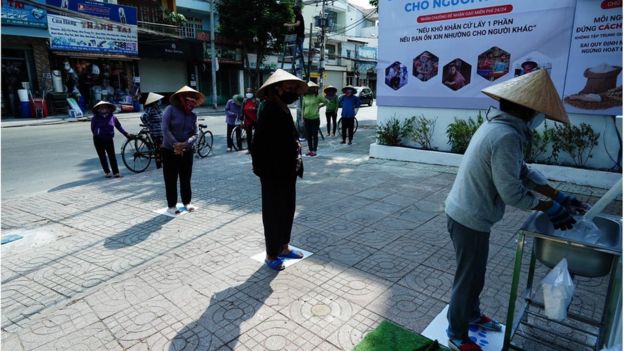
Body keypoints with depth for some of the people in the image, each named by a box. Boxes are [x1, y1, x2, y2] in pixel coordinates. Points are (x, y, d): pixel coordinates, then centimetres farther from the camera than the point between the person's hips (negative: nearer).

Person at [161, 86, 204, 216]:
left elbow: (195, 134, -3)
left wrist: (185, 144, -20)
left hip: (187, 151, 4)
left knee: (186, 179, 12)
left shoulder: (193, 116, 5)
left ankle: (186, 202, 27)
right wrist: (175, 145, -20)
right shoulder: (170, 109, -8)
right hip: (169, 151, -4)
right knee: (171, 179, 4)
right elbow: (165, 129, -15)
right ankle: (171, 206, 15)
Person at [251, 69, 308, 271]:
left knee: (287, 210, 18)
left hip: (287, 172, 9)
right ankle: (271, 255, 20)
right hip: (274, 174, -9)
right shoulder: (269, 111, -18)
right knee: (273, 213, 4)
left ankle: (283, 247, 35)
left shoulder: (283, 109, 10)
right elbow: (259, 144, -23)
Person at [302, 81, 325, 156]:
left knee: (315, 135, 1)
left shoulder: (317, 96, -3)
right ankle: (310, 150, 19)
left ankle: (314, 151, 7)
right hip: (307, 119, 4)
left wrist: (319, 106, -1)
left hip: (315, 118, -3)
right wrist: (303, 118, 7)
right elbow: (303, 107, 11)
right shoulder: (305, 97, 5)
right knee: (308, 136, 9)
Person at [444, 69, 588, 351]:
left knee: (473, 273, 27)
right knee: (469, 279, 8)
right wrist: (550, 208, -8)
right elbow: (512, 192, -23)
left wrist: (559, 196, 9)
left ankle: (472, 315, 49)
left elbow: (523, 172, 13)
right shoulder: (506, 137, -26)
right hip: (470, 220, -10)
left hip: (466, 214, 10)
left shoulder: (498, 127, 7)